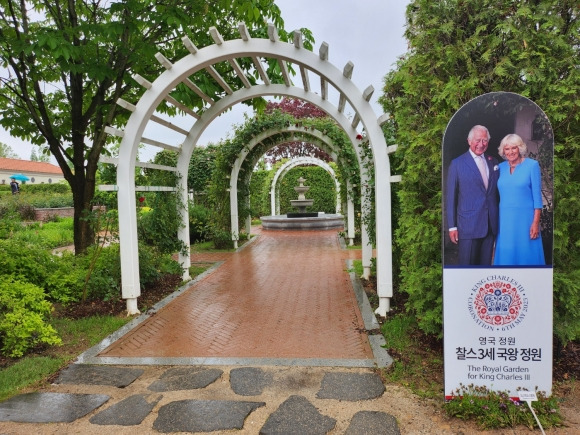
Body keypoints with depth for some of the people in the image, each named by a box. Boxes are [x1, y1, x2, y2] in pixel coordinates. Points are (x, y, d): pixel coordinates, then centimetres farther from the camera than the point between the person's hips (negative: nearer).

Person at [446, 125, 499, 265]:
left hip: (491, 226, 5)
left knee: (486, 264, 11)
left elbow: (496, 192, 16)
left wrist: (499, 220, 9)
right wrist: (452, 226, -6)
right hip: (468, 226, -5)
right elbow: (450, 197, -3)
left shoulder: (493, 162, 12)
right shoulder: (457, 164, -2)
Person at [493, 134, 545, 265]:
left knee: (527, 255, 3)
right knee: (506, 254, 8)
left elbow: (537, 195, -6)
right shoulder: (501, 167, 7)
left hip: (525, 218, -3)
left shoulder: (532, 165, -3)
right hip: (504, 219, 3)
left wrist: (536, 222, -10)